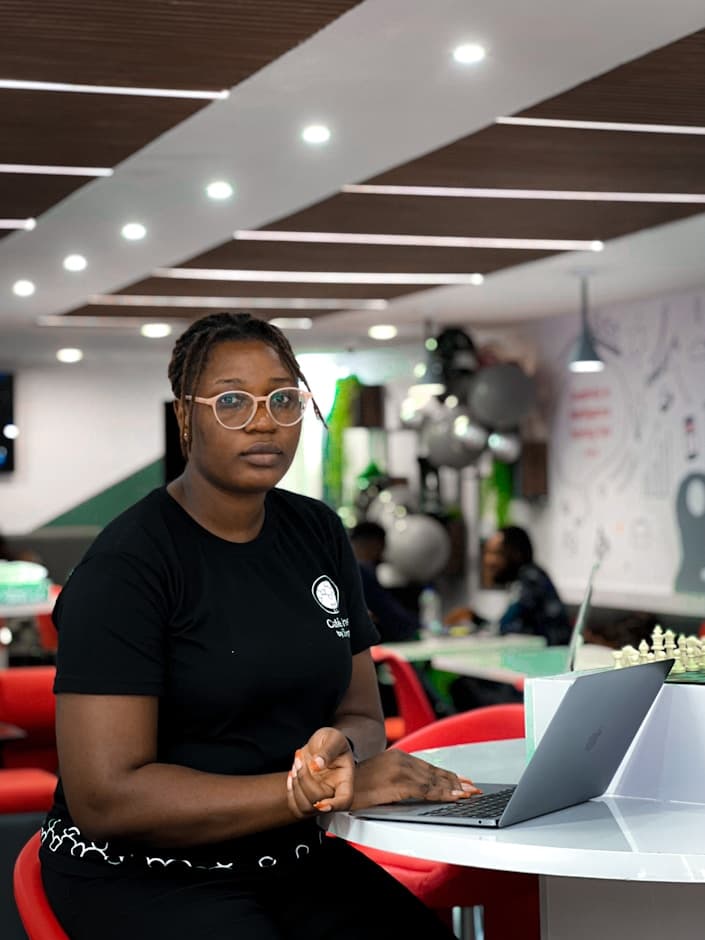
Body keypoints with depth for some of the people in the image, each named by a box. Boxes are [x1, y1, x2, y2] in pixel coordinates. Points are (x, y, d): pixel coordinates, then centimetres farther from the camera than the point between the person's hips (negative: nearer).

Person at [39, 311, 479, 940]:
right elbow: (104, 797, -20)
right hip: (143, 874, -6)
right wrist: (325, 791, -25)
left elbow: (361, 715, 10)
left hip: (292, 859, 6)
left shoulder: (318, 534, 8)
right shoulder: (125, 567, -13)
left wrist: (339, 749, -16)